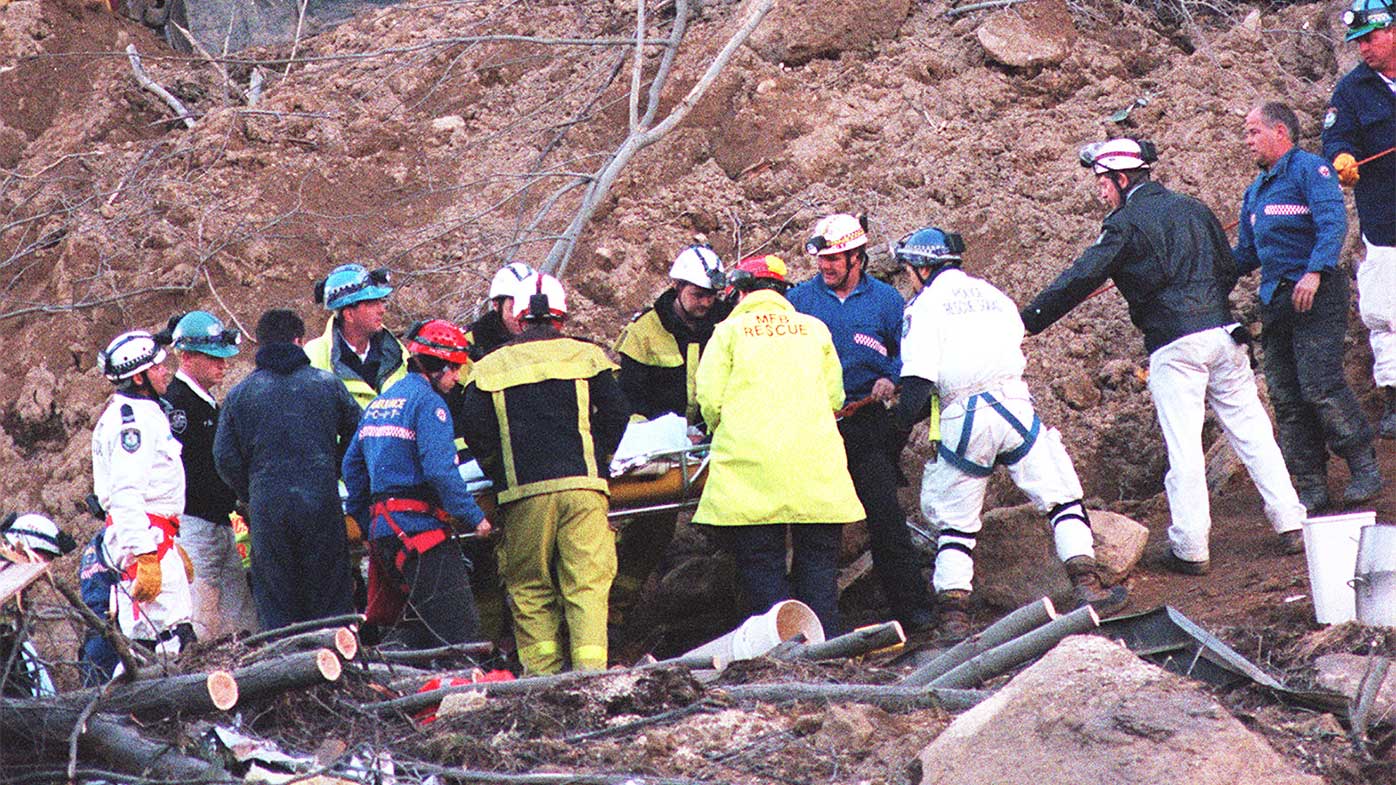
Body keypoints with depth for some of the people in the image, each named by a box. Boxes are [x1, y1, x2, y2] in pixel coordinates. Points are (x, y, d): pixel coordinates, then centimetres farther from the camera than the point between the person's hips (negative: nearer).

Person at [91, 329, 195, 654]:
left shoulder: (142, 412, 21)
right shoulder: (133, 418, -14)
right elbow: (126, 493, -23)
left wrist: (172, 544, 30)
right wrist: (145, 556, -28)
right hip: (145, 537, -11)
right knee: (175, 639, -16)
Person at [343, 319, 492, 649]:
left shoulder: (380, 402, 19)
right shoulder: (427, 401, -8)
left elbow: (352, 465, 22)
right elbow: (440, 470, -18)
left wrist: (365, 522, 28)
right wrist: (474, 516, -12)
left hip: (383, 525, 9)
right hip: (419, 523, -9)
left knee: (427, 622, 14)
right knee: (460, 629, -12)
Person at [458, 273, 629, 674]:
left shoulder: (489, 368, 8)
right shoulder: (587, 356, 7)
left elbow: (477, 434, 3)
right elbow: (615, 415, 4)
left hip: (523, 492, 0)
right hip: (583, 487, 0)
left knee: (531, 588, 7)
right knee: (587, 582, 1)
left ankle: (541, 674, 3)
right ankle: (590, 667, -10)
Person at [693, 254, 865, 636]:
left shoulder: (729, 331, 4)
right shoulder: (814, 329, 13)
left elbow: (710, 402, -1)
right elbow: (834, 397, 14)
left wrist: (724, 433, 19)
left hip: (751, 463, -3)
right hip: (816, 466, 3)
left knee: (761, 565, 0)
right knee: (818, 562, 8)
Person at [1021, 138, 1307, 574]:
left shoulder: (1126, 223, -3)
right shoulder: (1193, 210, 17)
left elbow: (1081, 279, -8)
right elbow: (1230, 270, 20)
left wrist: (1028, 321, -5)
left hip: (1174, 345, -6)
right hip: (1223, 332, 6)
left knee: (1183, 447, -4)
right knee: (1251, 431, 10)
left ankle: (1190, 549, -3)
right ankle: (1291, 525, 9)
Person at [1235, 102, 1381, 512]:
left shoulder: (1310, 169, -4)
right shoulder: (1256, 190, 22)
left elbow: (1334, 224, -16)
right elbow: (1245, 254, 28)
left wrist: (1314, 272, -28)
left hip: (1316, 294, -8)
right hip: (1275, 300, 8)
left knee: (1320, 385, -16)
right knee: (1286, 398, 3)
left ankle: (1365, 467, -3)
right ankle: (1311, 487, 6)